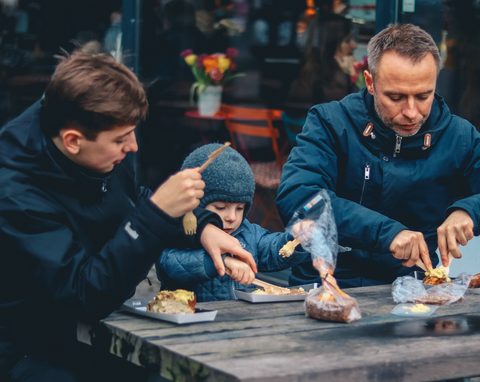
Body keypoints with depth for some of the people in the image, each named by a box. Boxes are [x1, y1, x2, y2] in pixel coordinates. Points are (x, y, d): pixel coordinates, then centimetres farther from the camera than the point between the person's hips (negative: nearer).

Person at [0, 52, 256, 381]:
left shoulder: (106, 154, -4)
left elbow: (135, 199, 18)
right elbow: (87, 296, -31)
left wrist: (204, 228, -1)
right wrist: (158, 213, -36)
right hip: (35, 352, -7)